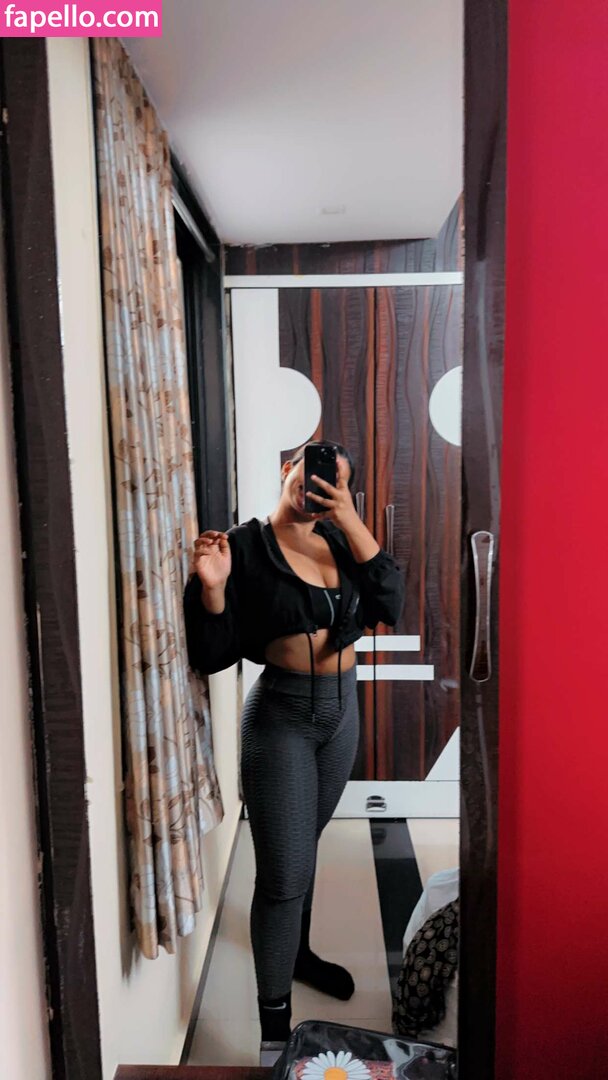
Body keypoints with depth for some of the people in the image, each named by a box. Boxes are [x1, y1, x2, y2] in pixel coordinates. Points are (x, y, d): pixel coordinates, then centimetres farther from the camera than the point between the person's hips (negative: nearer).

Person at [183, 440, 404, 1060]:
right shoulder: (245, 547, -13)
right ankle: (274, 1021, 17)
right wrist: (212, 587, -32)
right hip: (281, 715, -5)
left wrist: (350, 519, -19)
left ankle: (297, 952, 47)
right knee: (284, 873, -2)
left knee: (304, 844, 23)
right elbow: (213, 656, -13)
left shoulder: (340, 539, 2)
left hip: (342, 707, 5)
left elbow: (390, 603, -13)